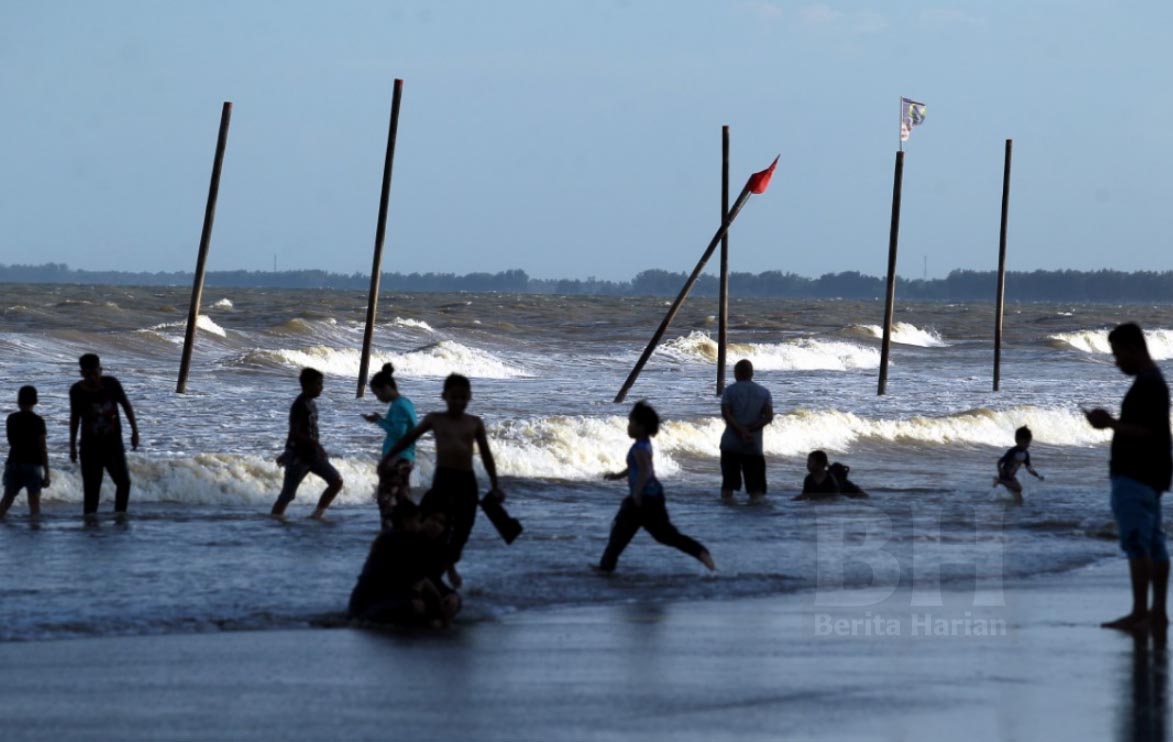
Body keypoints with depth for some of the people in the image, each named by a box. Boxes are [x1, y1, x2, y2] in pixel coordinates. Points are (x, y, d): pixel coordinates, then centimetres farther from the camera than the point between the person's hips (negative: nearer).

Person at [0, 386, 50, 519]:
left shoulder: (11, 419, 4)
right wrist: (46, 473, -6)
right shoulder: (38, 421, -7)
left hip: (13, 462, 3)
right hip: (33, 463, -3)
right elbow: (42, 449, -9)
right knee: (34, 501, 0)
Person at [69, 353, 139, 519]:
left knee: (123, 481, -9)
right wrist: (72, 445, 11)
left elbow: (126, 406, 4)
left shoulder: (111, 384, -7)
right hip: (90, 445, 0)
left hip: (113, 443, 0)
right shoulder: (77, 391, -5)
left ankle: (120, 515, 5)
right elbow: (74, 417, 8)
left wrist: (135, 431, 1)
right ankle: (89, 518, 1)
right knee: (91, 486, -2)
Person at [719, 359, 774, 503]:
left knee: (728, 484, 4)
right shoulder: (764, 392, 6)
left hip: (731, 444, -1)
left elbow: (726, 414, -12)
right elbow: (769, 416, -4)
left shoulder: (730, 390, 0)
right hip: (754, 445, 1)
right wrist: (750, 430, -9)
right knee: (755, 487, 4)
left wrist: (741, 432, -15)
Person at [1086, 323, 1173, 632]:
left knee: (1136, 543, -11)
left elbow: (1146, 431, -23)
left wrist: (1111, 423, -14)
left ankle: (1139, 614, -13)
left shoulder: (1147, 384, -16)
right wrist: (1111, 422, 12)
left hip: (1135, 478, -11)